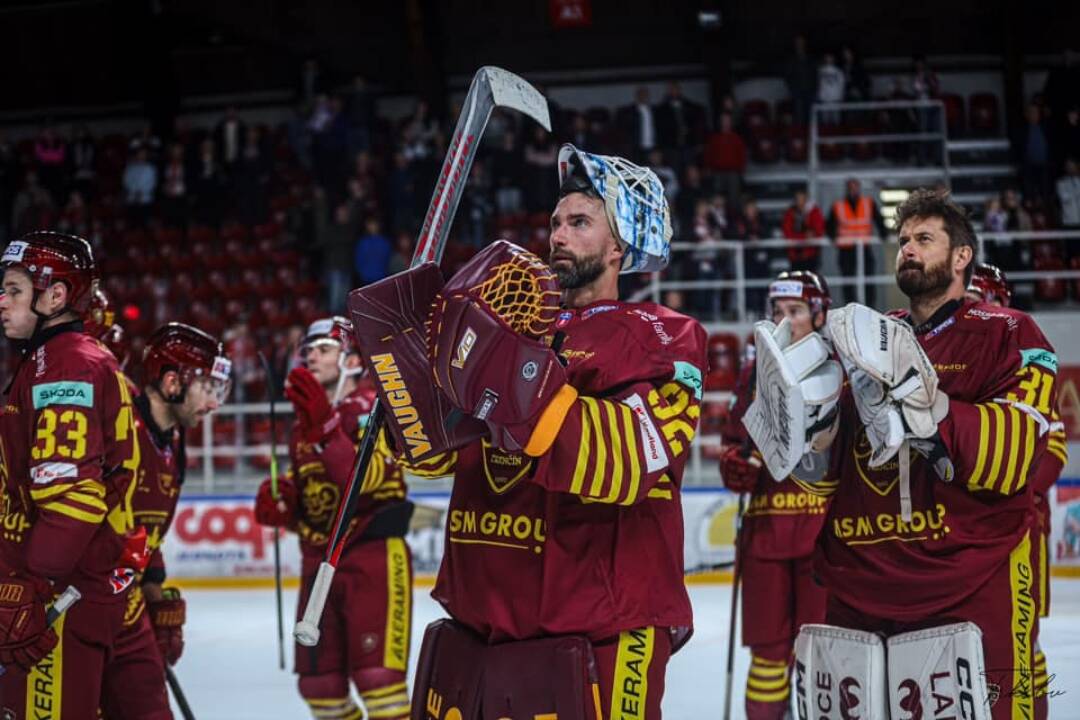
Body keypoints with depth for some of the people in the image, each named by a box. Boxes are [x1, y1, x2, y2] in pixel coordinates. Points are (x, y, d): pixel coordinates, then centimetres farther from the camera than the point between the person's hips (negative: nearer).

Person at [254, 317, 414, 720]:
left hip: (373, 554, -8)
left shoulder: (374, 408, -7)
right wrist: (280, 504, 2)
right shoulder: (305, 423, 16)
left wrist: (325, 426, -33)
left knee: (376, 674, -16)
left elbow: (363, 478, -24)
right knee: (319, 682, 9)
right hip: (319, 558, 8)